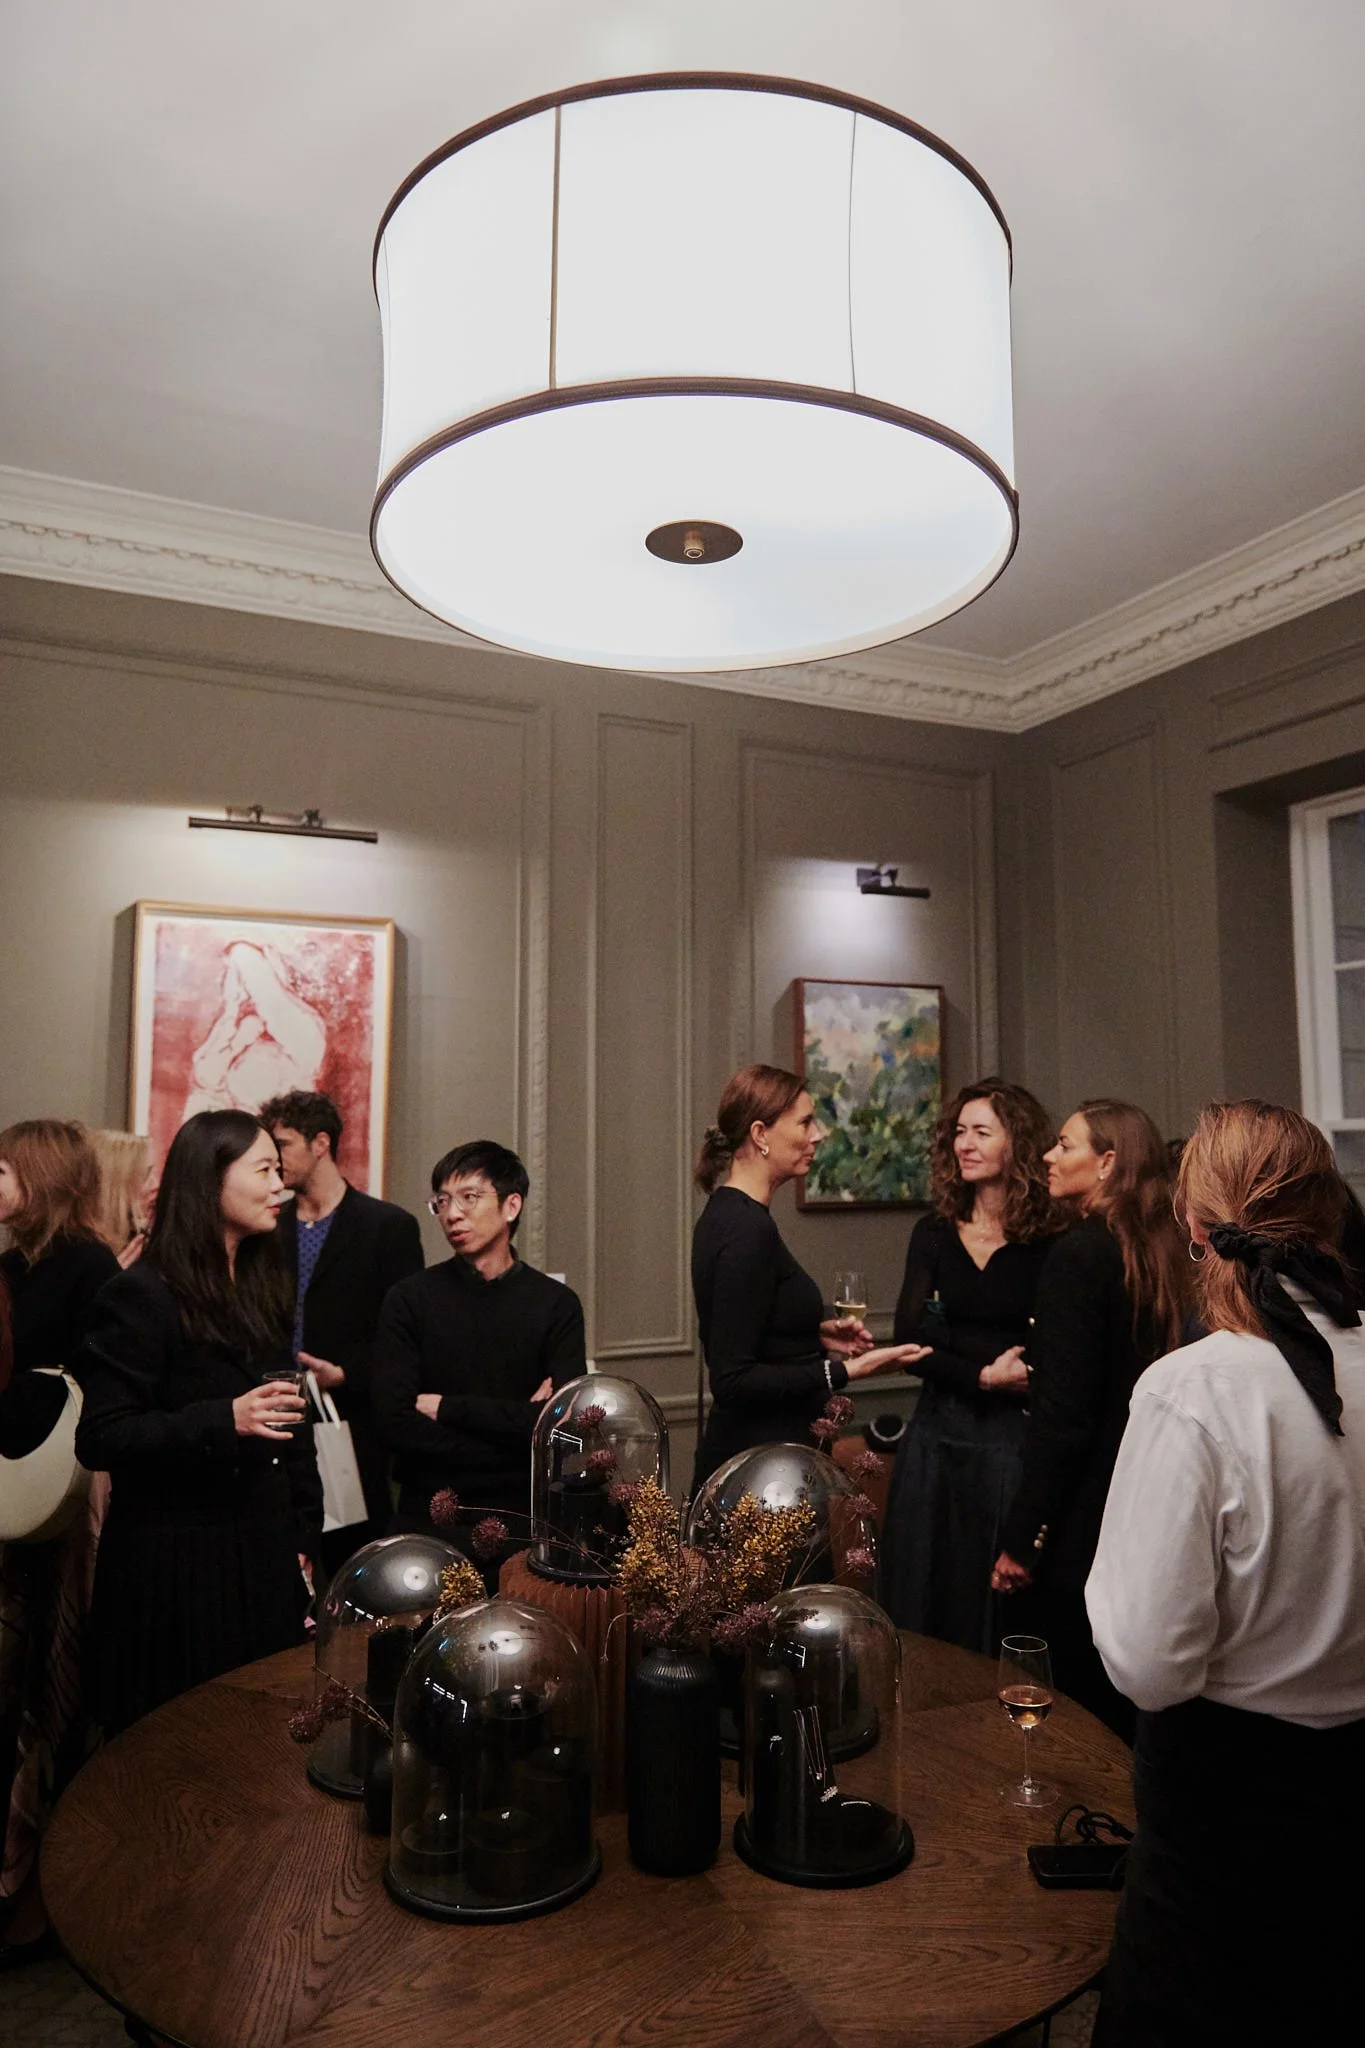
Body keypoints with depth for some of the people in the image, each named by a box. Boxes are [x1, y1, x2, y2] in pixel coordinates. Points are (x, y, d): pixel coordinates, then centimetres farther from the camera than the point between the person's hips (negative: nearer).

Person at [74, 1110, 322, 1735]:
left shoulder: (261, 1285, 11)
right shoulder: (142, 1295, -12)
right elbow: (99, 1439, -16)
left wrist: (302, 1537, 13)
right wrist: (223, 1420, -26)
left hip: (264, 1556, 6)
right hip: (177, 1565, -6)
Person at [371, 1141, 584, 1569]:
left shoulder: (556, 1304, -2)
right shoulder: (410, 1300, -2)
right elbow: (393, 1421, -12)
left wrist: (445, 1407, -11)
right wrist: (514, 1423, -13)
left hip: (523, 1519, 0)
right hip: (428, 1516, 0)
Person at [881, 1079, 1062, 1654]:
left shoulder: (1050, 1247, -6)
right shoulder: (934, 1233, 5)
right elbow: (908, 1337, -3)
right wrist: (984, 1376, -13)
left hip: (1013, 1439, -3)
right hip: (937, 1436, 3)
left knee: (1004, 1605, 7)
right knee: (925, 1602, 11)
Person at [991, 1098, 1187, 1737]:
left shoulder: (1079, 1252, -18)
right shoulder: (1158, 1253, 5)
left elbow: (1063, 1414, -20)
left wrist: (1019, 1538, -14)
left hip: (1084, 1519, -8)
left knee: (1081, 1697, 6)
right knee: (1131, 1705, 20)